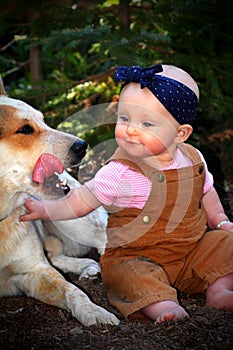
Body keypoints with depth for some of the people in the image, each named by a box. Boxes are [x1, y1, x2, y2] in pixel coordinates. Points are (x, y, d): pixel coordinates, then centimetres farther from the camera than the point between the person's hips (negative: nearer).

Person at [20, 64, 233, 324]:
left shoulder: (193, 159, -2)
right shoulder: (119, 172, -17)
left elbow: (205, 192, 19)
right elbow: (80, 201, -10)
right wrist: (45, 209, -21)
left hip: (194, 247, 5)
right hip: (137, 256, -5)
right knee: (127, 273, -32)